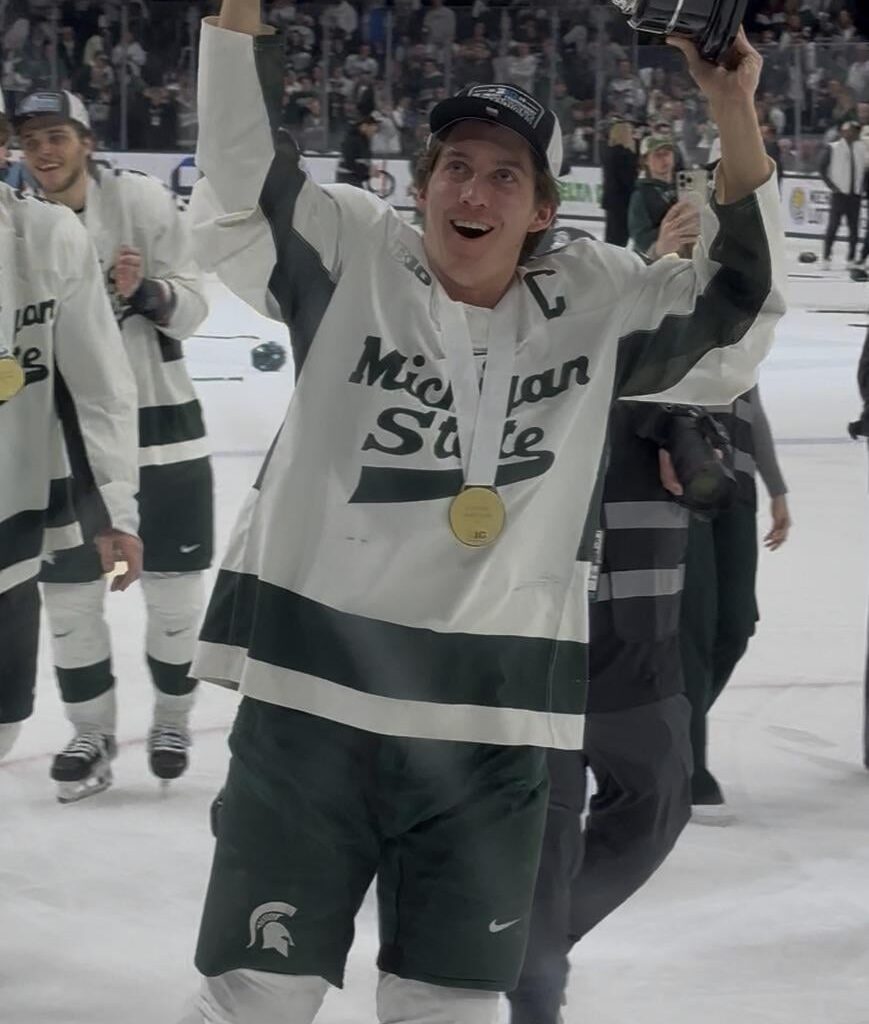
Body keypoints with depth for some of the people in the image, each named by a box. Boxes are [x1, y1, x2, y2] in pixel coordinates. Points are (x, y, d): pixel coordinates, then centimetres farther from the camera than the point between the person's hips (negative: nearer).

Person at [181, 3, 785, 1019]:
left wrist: (737, 118, -4)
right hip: (313, 691, -2)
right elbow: (241, 174, -9)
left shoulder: (594, 302, 6)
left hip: (488, 722, 2)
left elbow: (734, 309, 6)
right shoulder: (349, 256, 0)